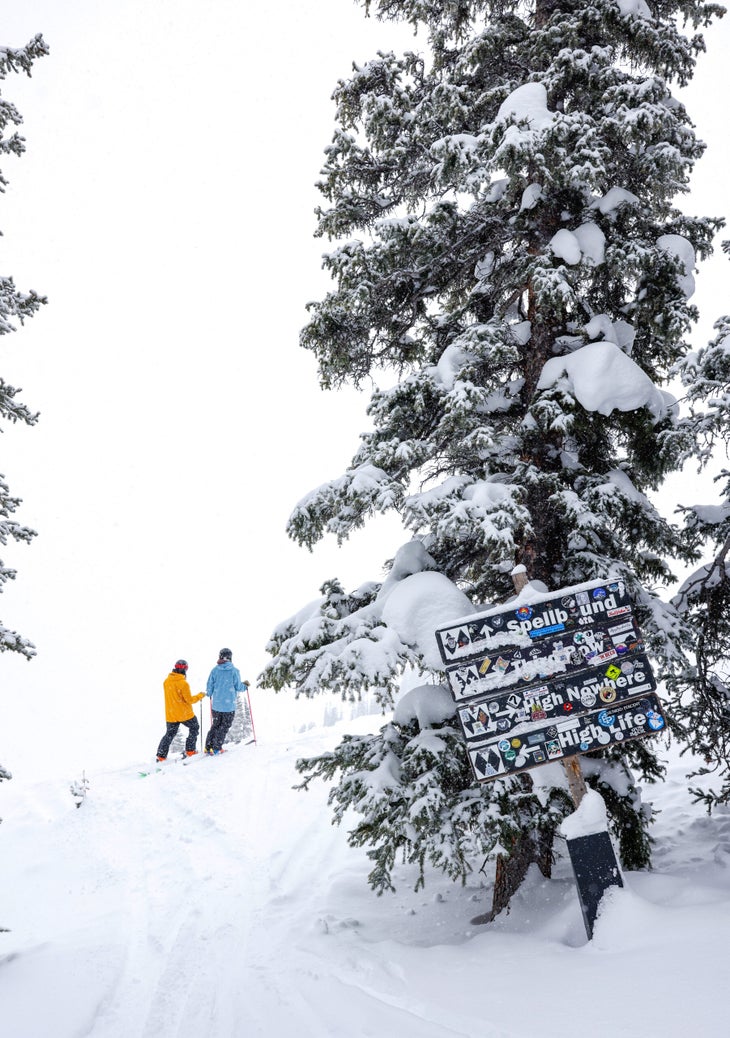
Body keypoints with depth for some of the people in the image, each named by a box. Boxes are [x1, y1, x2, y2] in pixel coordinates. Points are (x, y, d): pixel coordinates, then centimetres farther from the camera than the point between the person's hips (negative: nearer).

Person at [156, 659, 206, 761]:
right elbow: (189, 700, -15)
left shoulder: (166, 681, 0)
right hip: (184, 714, -5)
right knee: (194, 728, 18)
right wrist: (200, 695, -2)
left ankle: (161, 755, 11)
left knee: (169, 734, 17)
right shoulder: (183, 683, -20)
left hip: (170, 715, 5)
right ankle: (190, 750, 15)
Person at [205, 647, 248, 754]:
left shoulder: (215, 670, -1)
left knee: (215, 725, 18)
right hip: (229, 704, -3)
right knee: (224, 726, 7)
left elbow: (209, 687, 3)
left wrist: (209, 694, 25)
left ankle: (208, 746, 15)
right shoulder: (234, 670, -9)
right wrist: (245, 685, 15)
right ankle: (216, 748, 4)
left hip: (216, 704, 4)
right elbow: (238, 687, -6)